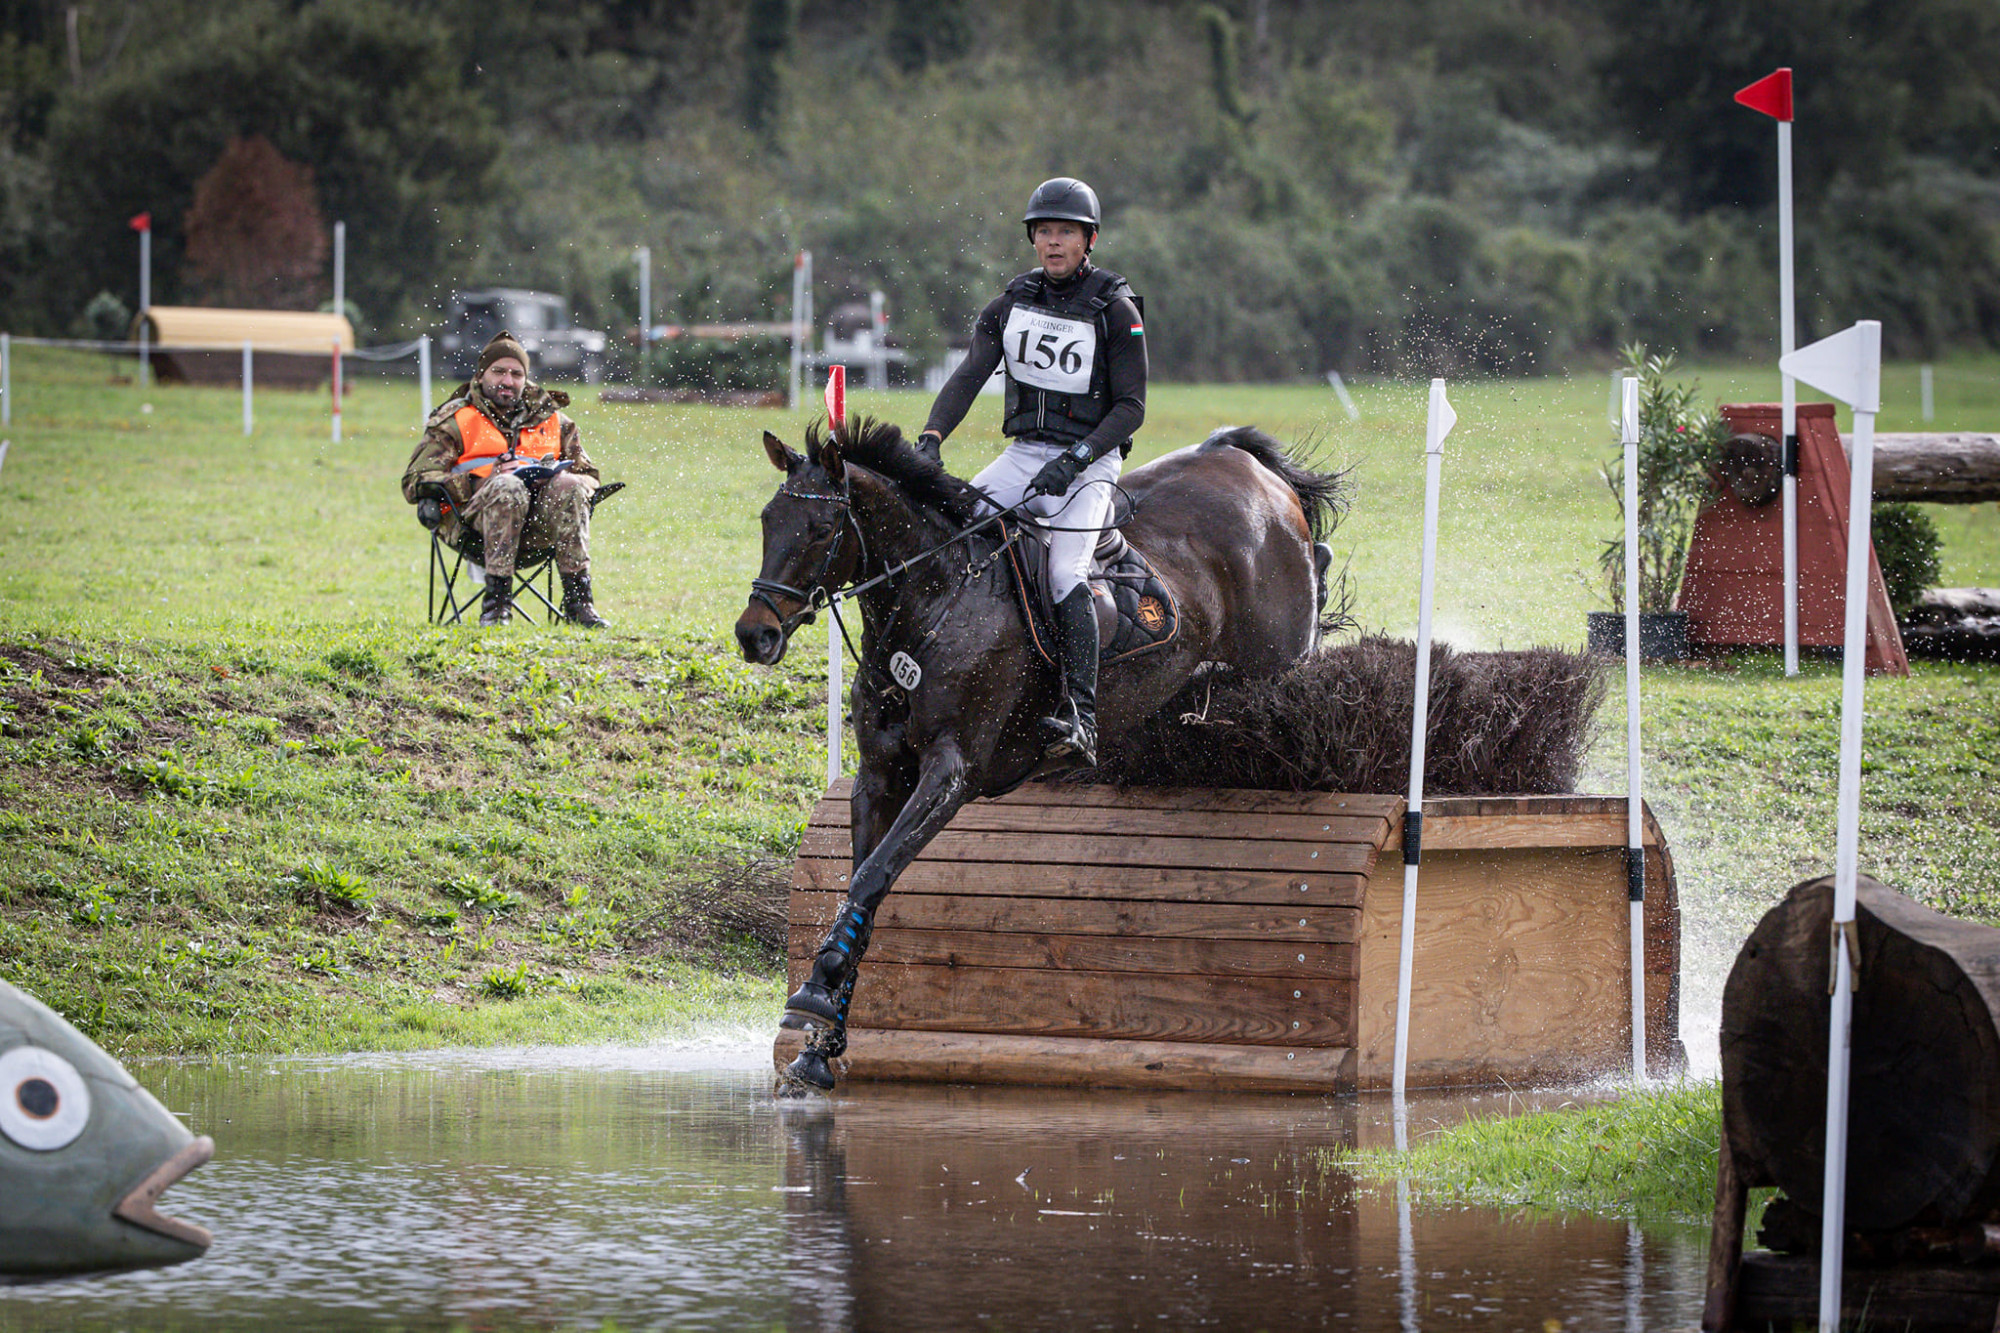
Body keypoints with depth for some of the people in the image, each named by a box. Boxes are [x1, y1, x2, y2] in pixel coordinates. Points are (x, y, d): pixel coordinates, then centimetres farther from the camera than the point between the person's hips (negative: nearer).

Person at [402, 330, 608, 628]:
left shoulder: (552, 420, 25)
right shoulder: (454, 421, 13)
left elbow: (589, 477, 26)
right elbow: (415, 483, 2)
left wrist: (559, 477, 0)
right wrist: (482, 481, -11)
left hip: (538, 525, 3)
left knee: (568, 486, -29)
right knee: (507, 488, -36)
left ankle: (577, 600, -33)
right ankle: (497, 602, -41)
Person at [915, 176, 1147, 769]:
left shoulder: (1116, 311, -6)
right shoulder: (1013, 303, 7)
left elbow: (1130, 407, -8)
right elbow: (969, 374, -1)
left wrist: (1075, 460, -21)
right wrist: (931, 438, -18)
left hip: (1090, 460, -5)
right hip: (1024, 452, 5)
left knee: (1065, 575, -26)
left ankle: (1081, 721, -31)